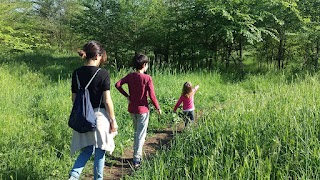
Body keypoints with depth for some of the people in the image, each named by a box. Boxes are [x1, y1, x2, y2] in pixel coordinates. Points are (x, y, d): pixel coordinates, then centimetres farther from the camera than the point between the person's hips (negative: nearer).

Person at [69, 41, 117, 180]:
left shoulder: (76, 73, 2)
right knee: (99, 151, 11)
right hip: (99, 115, -5)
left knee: (87, 150, 17)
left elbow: (74, 98, 7)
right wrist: (113, 120, -4)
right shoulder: (103, 74, -13)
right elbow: (107, 100, -13)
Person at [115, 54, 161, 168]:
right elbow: (152, 95, -15)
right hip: (142, 109, -5)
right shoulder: (147, 78, -15)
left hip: (132, 109, 5)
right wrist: (158, 108, -2)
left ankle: (137, 154, 31)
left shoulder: (130, 76, -1)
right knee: (141, 134, 2)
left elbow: (118, 84, -8)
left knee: (136, 132, 21)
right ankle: (136, 159, 1)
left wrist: (127, 95, 1)